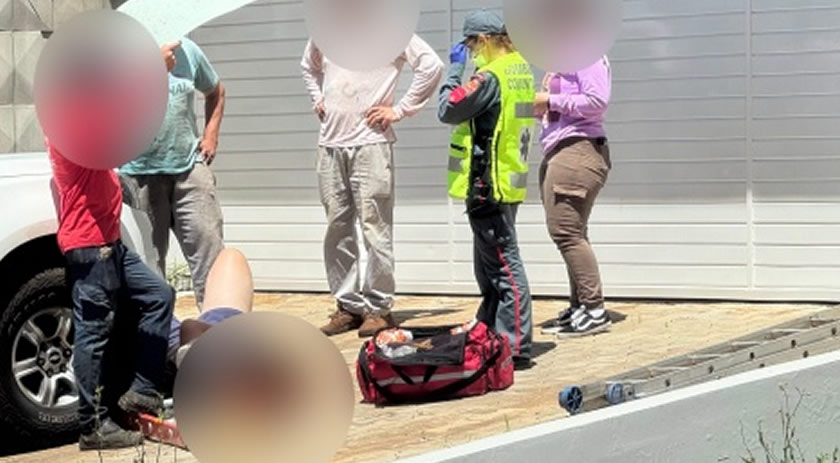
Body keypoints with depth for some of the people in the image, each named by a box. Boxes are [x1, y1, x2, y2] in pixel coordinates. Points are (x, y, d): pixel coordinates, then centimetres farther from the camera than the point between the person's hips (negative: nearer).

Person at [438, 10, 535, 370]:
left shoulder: (490, 77, -18)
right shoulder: (520, 69, 10)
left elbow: (447, 109, -14)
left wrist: (455, 68, -2)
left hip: (488, 184, -10)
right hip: (508, 180, 10)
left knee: (503, 265, -7)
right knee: (490, 265, 19)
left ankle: (515, 347, -5)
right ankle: (491, 333, 29)